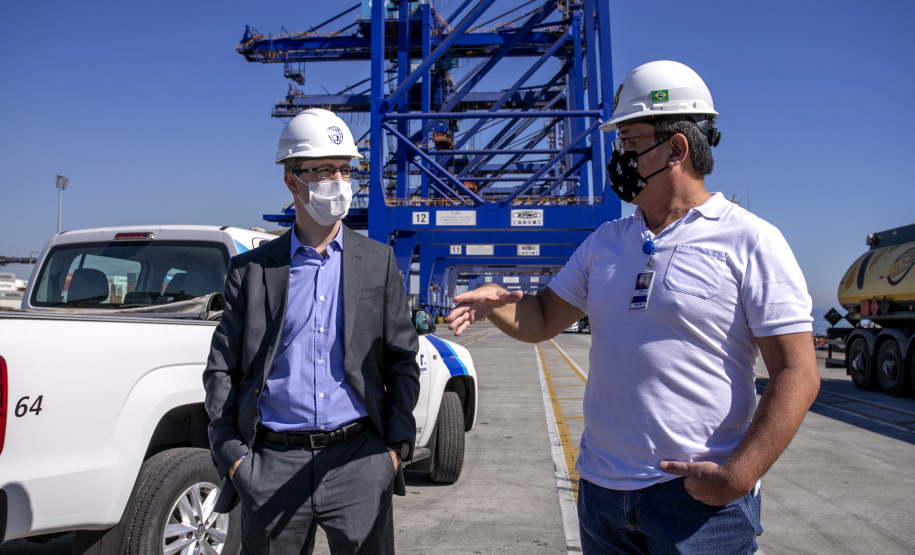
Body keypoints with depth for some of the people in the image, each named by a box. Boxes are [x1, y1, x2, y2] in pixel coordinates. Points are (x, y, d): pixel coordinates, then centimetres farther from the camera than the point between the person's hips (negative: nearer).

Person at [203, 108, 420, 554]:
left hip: (358, 457, 0)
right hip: (273, 463, 0)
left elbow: (402, 360, 7)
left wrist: (397, 446, 0)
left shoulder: (378, 261, 6)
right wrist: (231, 454, -1)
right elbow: (222, 369, 6)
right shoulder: (250, 269, 5)